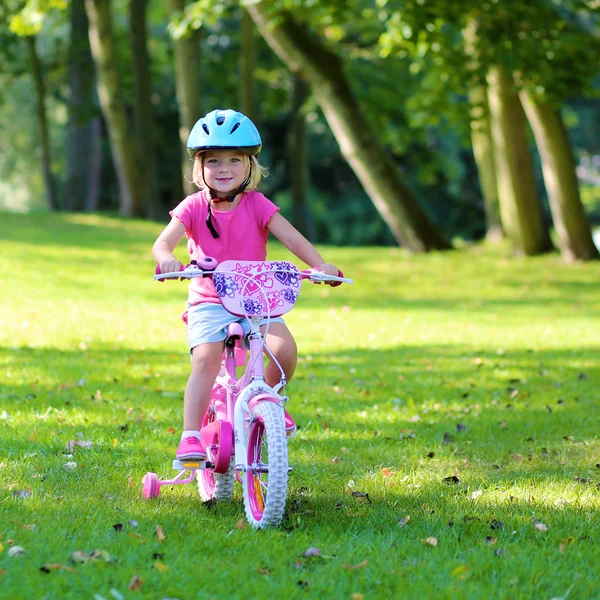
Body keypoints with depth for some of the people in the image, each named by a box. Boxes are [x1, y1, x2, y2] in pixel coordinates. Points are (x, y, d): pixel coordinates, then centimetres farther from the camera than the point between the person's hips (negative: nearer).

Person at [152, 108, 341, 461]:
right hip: (209, 302, -1)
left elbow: (291, 237, -11)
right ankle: (191, 437, -19)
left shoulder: (257, 205, -1)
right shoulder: (194, 207, -2)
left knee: (285, 349, -21)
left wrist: (320, 264, -29)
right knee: (205, 361, -24)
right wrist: (167, 258, -40)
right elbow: (164, 241, -15)